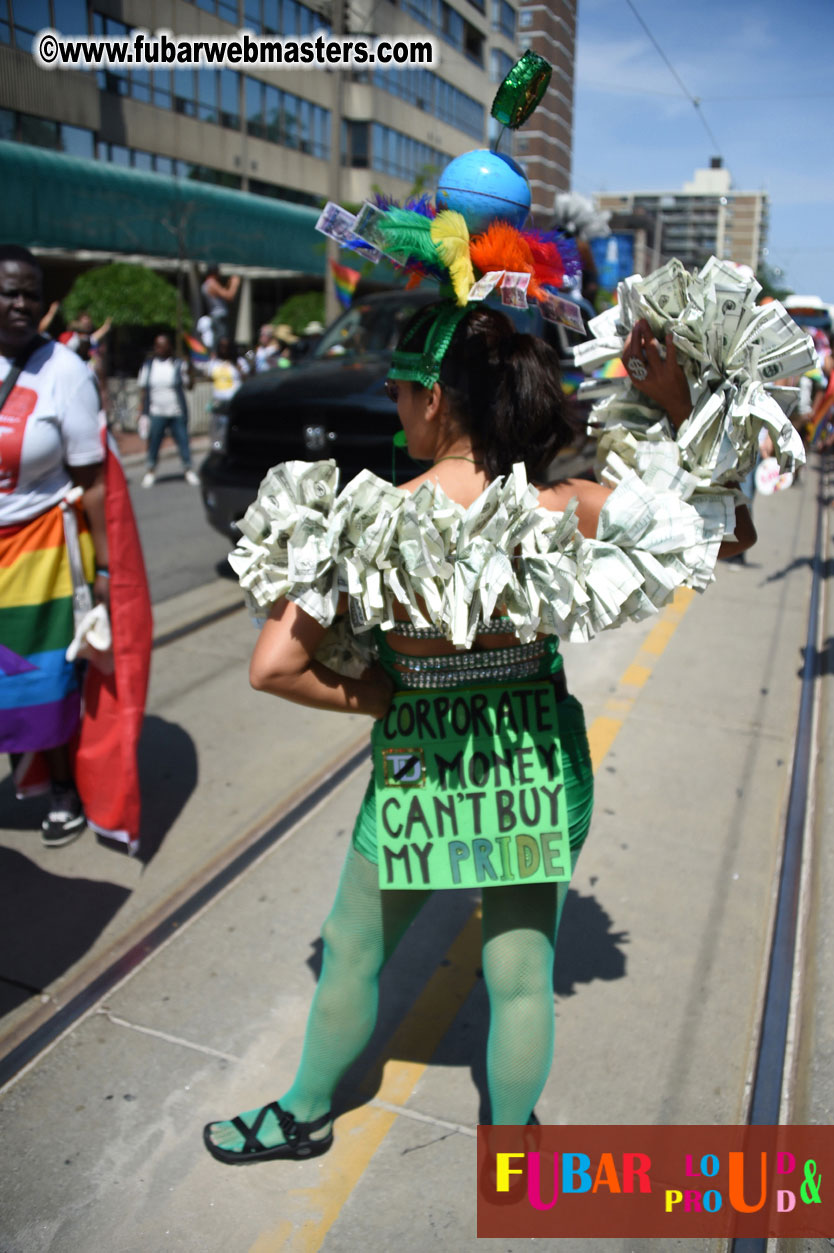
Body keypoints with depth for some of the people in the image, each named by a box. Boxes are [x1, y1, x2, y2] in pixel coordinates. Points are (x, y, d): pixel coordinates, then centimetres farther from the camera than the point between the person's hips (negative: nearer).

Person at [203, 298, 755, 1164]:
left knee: (351, 955, 23)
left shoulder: (371, 522, -20)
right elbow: (732, 532, -3)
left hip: (418, 773, -2)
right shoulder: (569, 512, -15)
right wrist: (681, 407, -4)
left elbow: (273, 668, -19)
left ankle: (304, 1116, 48)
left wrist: (381, 697, -6)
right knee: (522, 978, 20)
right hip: (538, 770, 2)